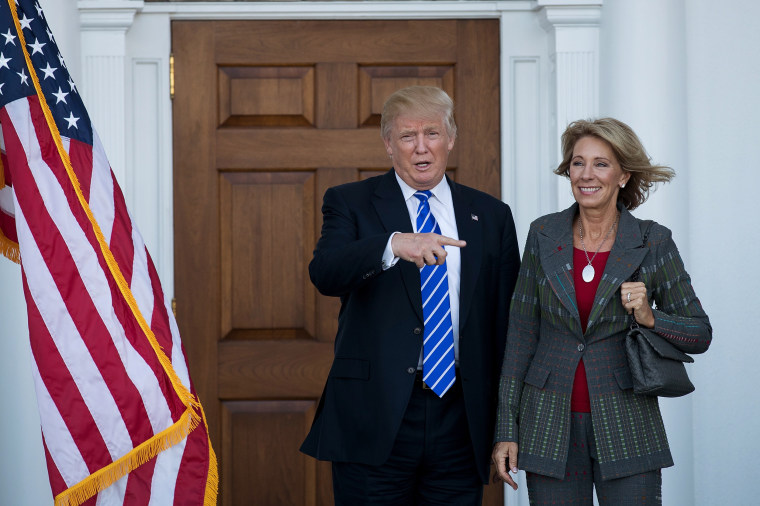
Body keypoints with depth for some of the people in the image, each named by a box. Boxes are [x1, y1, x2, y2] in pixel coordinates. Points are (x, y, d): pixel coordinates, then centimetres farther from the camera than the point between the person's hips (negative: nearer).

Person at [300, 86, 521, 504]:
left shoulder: (491, 215, 12)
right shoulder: (350, 203, 5)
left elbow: (507, 320, 12)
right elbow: (324, 274, -14)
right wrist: (393, 244, -32)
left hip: (460, 421, 3)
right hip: (374, 421, -2)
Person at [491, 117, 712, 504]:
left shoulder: (653, 243, -2)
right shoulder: (543, 236, 2)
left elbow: (700, 335, 4)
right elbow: (522, 332, 4)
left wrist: (650, 318, -17)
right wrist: (506, 430, 0)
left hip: (626, 426, -1)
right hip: (550, 425, 1)